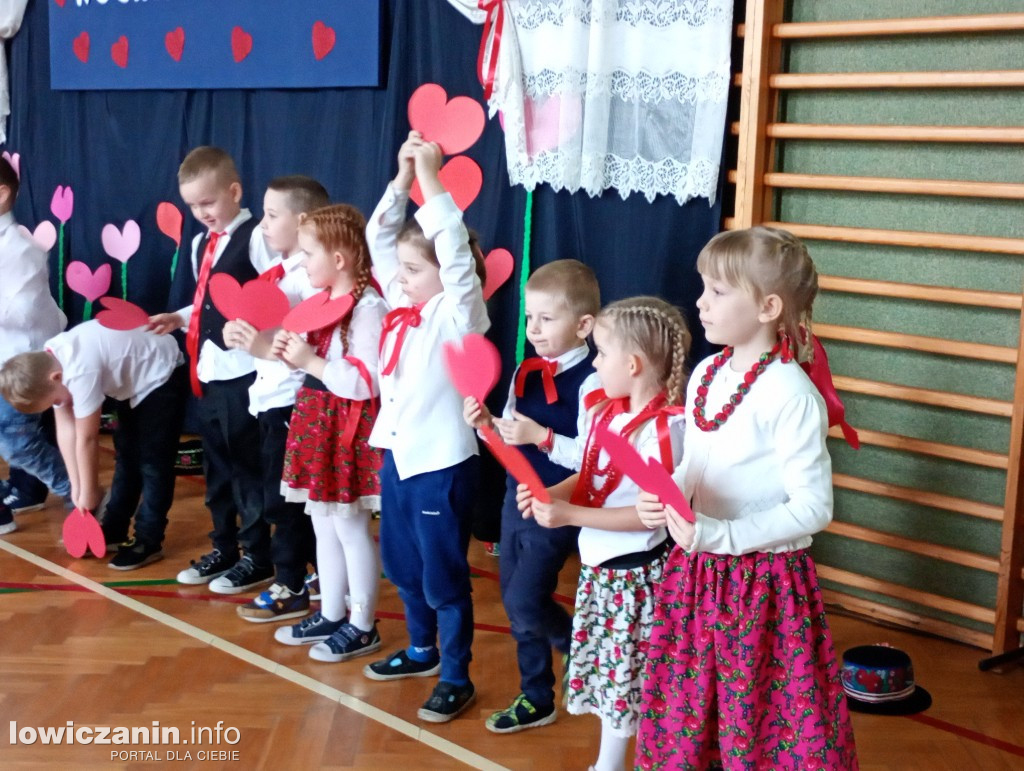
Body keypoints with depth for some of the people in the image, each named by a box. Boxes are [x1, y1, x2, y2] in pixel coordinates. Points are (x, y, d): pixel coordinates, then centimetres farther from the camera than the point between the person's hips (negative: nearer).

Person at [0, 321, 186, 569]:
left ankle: (148, 542, -3)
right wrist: (77, 487, -4)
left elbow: (87, 439, -25)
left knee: (151, 461, -9)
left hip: (162, 375, -9)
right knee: (126, 456, 15)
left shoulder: (80, 371, -36)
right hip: (135, 378, 9)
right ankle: (114, 530, 24)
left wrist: (89, 491, -13)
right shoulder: (48, 363, -9)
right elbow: (66, 430, -5)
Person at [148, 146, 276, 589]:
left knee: (246, 463, 1)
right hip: (207, 367, 8)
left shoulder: (256, 237, -10)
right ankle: (224, 548, 27)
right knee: (217, 464, 16)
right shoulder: (201, 243, 15)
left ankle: (258, 556, 12)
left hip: (243, 367, -8)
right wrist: (179, 319, 8)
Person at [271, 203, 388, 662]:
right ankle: (331, 615, 30)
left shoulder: (368, 307, -20)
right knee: (324, 525, 17)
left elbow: (366, 383, -25)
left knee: (350, 529, 2)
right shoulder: (323, 300, 8)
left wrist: (310, 361, -22)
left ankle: (362, 627, 16)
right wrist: (291, 351, -2)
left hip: (348, 430, -9)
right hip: (317, 423, 9)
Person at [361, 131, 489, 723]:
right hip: (397, 454, 8)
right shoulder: (403, 307, 5)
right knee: (403, 566, 21)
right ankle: (421, 651, 40)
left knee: (444, 577, 3)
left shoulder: (459, 315, -13)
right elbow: (379, 236, 5)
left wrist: (432, 180, -26)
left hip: (442, 463, -8)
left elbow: (457, 255, -28)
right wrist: (403, 177, -6)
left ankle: (457, 679, 17)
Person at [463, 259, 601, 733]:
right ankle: (536, 698, 29)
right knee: (514, 602, 14)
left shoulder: (590, 381, -18)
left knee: (525, 604, -8)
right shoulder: (525, 372, 5)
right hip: (516, 497, 8)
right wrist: (487, 423, -7)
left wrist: (542, 437, -27)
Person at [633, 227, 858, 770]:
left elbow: (813, 507, -19)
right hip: (696, 572, 7)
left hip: (764, 581, -7)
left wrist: (723, 535, -25)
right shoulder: (705, 375, 4)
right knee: (686, 712, 18)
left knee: (760, 720, 6)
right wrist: (665, 501, -5)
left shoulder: (790, 394, -19)